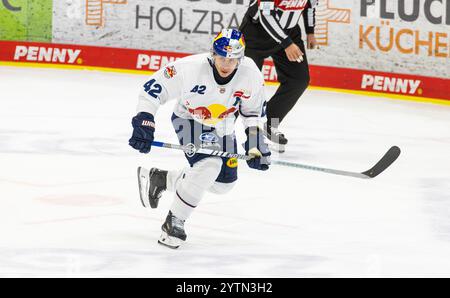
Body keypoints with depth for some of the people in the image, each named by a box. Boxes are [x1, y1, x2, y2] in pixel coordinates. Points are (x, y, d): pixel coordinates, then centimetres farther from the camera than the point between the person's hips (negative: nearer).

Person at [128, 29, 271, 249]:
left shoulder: (251, 75, -22)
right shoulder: (190, 68, -33)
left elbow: (254, 111, -4)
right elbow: (153, 88, -24)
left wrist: (255, 143, -10)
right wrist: (144, 122, -30)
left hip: (222, 127, 6)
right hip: (189, 121, -6)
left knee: (223, 184, 10)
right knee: (208, 165, -29)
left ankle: (159, 178, 28)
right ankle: (174, 222, -14)